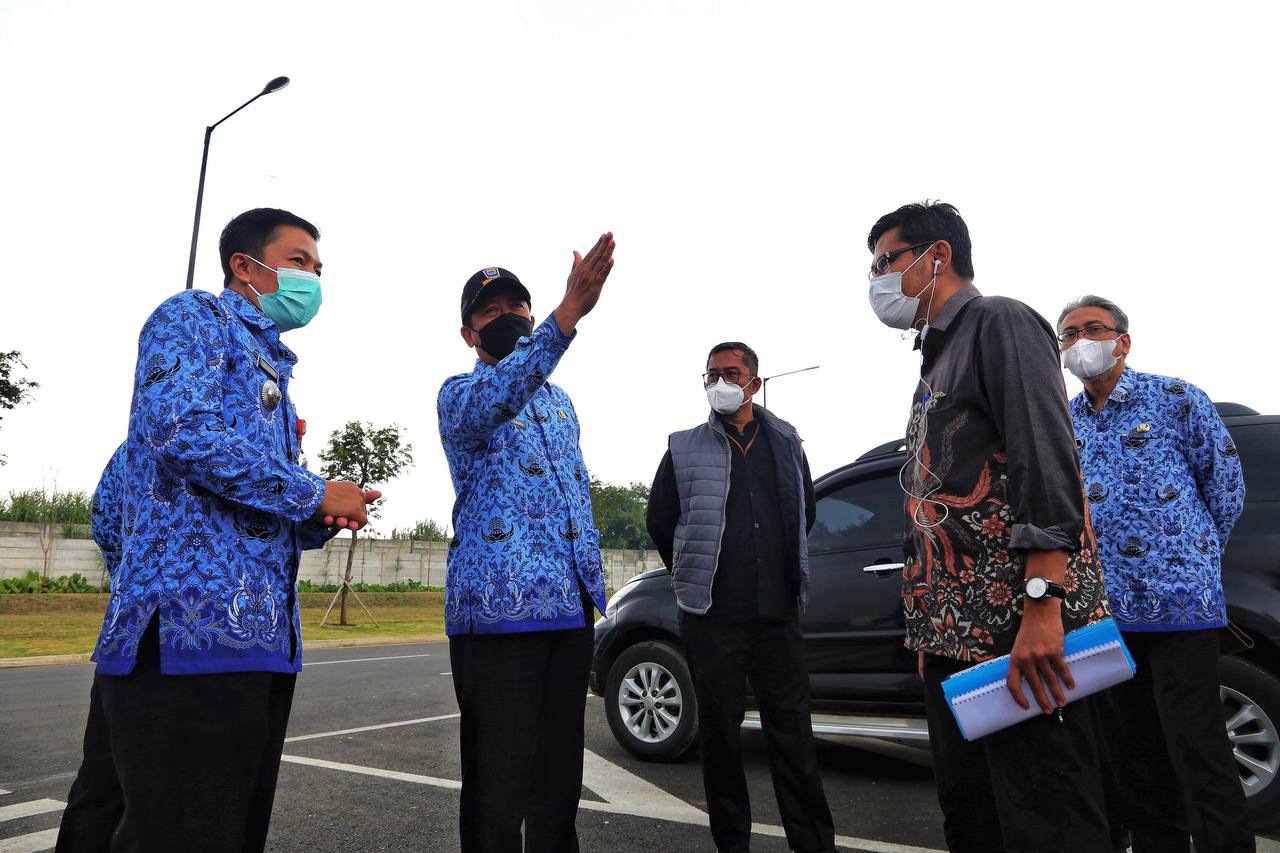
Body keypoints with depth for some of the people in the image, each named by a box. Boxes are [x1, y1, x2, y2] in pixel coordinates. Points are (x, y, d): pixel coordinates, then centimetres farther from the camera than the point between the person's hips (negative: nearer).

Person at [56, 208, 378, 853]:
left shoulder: (269, 368, 27)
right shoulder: (193, 316, 2)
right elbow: (183, 431, -19)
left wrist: (317, 522, 6)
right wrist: (314, 496, -10)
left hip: (254, 635, 9)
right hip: (194, 625, -9)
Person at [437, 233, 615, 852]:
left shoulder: (559, 401, 20)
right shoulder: (459, 394, -1)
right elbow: (493, 401, -27)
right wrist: (569, 313, -41)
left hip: (570, 604, 6)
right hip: (498, 606, -6)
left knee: (559, 778, 15)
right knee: (496, 788, 0)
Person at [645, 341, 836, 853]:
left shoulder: (785, 444, 11)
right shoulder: (685, 448, 4)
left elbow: (805, 513, 21)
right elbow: (659, 519, 9)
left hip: (777, 613, 2)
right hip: (712, 615, -1)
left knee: (792, 728, 7)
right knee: (719, 729, 6)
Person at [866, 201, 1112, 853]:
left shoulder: (999, 323, -3)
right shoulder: (937, 359, 23)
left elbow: (1046, 462, -18)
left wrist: (1042, 606, -26)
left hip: (1018, 629, -9)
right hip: (954, 634, 9)